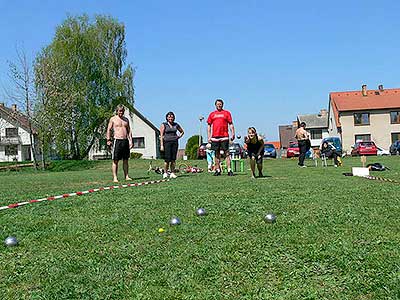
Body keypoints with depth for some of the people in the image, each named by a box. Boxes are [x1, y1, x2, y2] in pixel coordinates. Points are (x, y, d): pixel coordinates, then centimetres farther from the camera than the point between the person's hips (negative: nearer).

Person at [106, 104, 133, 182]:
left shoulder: (126, 119, 17)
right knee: (115, 160, -4)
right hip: (117, 141, -4)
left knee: (125, 160, 7)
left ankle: (126, 176, 12)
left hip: (125, 141, 5)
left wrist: (130, 140, 9)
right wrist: (108, 140, -8)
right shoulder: (113, 119, 4)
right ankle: (115, 177, -3)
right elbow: (108, 130, 2)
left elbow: (129, 131, 18)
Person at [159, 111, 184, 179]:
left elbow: (182, 132, 27)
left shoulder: (176, 125, 12)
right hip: (167, 142, -3)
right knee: (167, 159, -8)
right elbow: (161, 135, -3)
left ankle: (172, 173, 8)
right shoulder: (163, 125, 2)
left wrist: (179, 136, 9)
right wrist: (161, 145, -11)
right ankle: (165, 173, 4)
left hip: (175, 142, 3)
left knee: (173, 159, 2)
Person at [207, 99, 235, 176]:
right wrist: (209, 136, 6)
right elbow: (209, 126, 14)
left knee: (226, 153, -4)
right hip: (215, 137, 2)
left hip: (224, 137, -2)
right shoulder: (212, 114, 13)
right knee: (217, 154, 7)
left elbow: (231, 124, 6)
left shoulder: (226, 113, 8)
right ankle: (218, 170, 13)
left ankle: (229, 170, -4)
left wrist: (233, 134, -4)